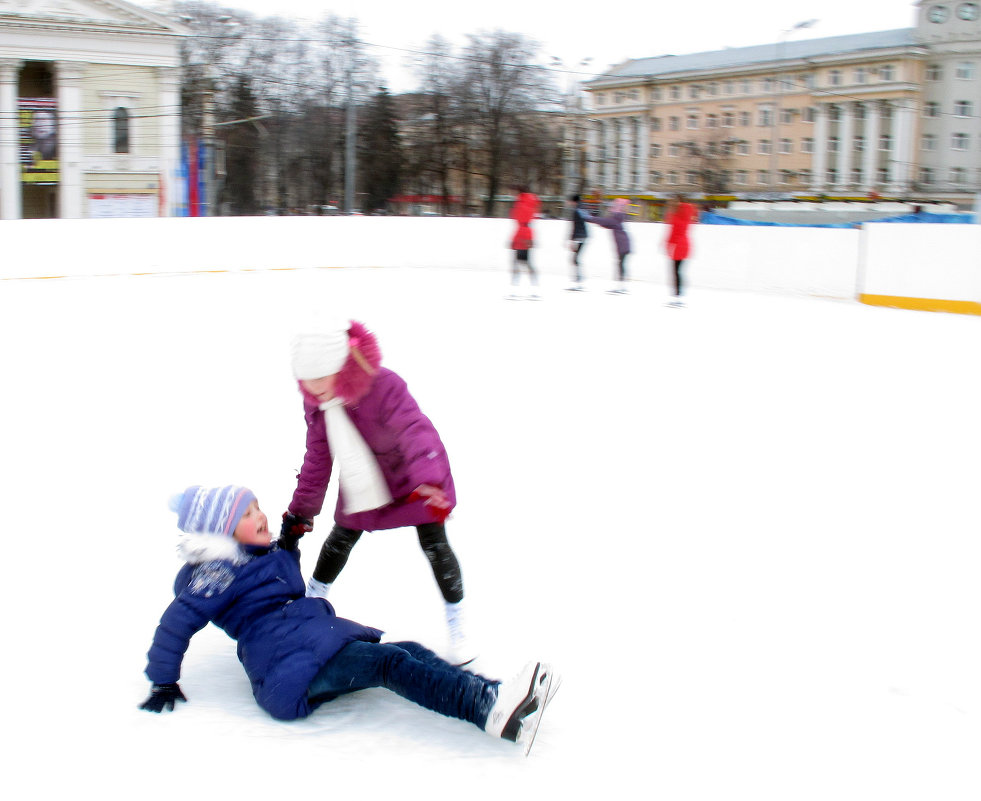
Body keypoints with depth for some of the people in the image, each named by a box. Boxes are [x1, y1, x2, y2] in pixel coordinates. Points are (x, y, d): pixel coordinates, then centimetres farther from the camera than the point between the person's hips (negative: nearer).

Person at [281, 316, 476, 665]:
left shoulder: (384, 386, -34)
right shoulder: (314, 402, -13)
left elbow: (415, 430, -46)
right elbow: (317, 458, -2)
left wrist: (428, 483, -63)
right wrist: (298, 514, 0)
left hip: (414, 476, -5)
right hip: (363, 484, 6)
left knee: (434, 545, -8)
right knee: (340, 539, 12)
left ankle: (458, 626, 8)